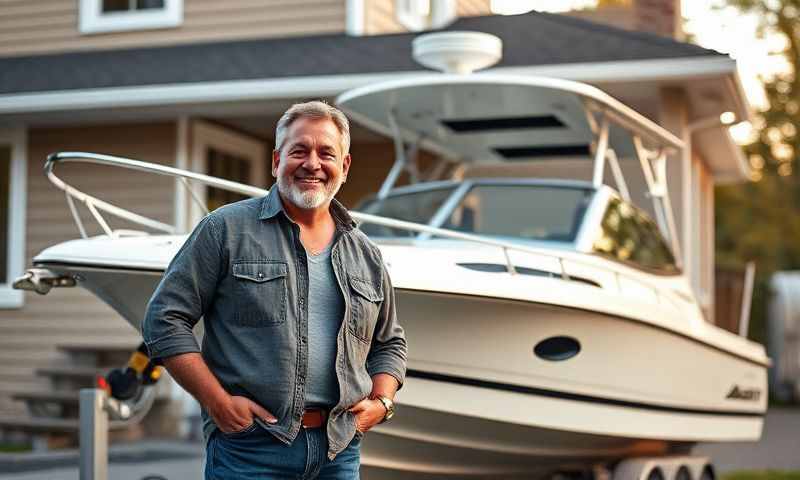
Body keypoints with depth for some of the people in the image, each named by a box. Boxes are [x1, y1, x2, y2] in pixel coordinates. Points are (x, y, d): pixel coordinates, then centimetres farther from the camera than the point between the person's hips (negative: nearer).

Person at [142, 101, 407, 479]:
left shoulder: (365, 256, 13)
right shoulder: (227, 229, -2)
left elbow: (390, 343, 24)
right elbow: (165, 318, -5)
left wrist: (382, 403, 6)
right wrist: (218, 402, -11)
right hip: (248, 448, -4)